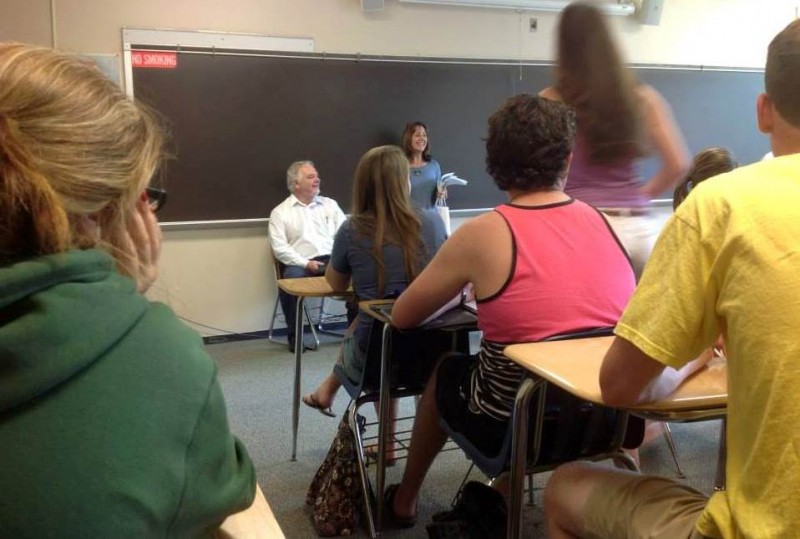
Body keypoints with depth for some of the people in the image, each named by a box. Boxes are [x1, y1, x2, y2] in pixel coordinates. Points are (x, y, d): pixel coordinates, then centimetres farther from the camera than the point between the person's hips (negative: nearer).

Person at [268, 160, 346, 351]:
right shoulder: (280, 212, 8)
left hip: (332, 260, 3)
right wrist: (306, 263, -15)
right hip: (301, 264, -3)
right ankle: (294, 336, -18)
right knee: (291, 278, -36)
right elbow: (279, 248, -2)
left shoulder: (330, 204, 19)